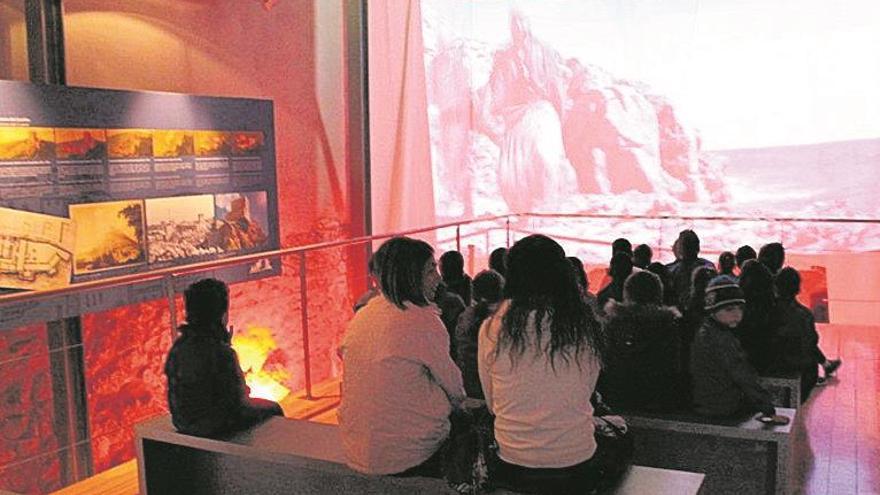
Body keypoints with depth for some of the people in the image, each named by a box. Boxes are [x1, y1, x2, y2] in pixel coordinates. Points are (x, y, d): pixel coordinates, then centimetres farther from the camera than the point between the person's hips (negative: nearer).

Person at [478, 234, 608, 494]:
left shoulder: (492, 329, -11)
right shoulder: (587, 328, -8)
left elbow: (492, 404, 2)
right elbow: (585, 395, 5)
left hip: (512, 467, 0)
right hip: (577, 464, 1)